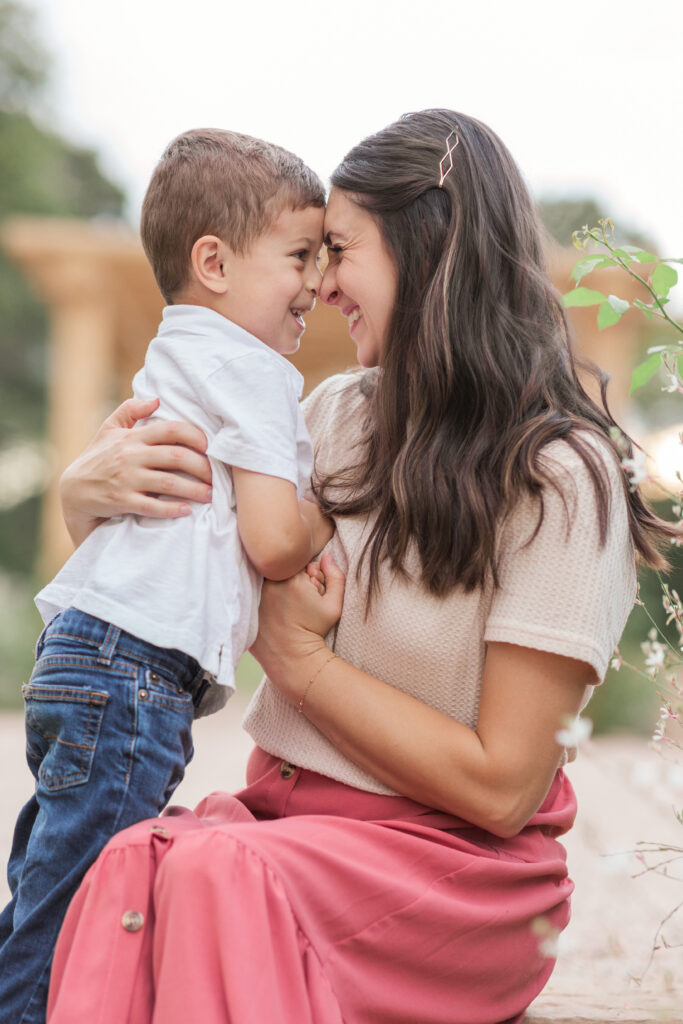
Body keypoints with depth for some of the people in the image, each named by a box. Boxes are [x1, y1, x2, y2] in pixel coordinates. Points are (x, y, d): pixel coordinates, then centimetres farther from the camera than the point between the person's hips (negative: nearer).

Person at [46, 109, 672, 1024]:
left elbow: (501, 788, -13)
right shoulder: (336, 417, 8)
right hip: (284, 808, 5)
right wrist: (91, 491, -6)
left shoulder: (560, 478, -11)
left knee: (222, 872, -34)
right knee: (135, 864, -28)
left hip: (457, 866, -5)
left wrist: (298, 655, -10)